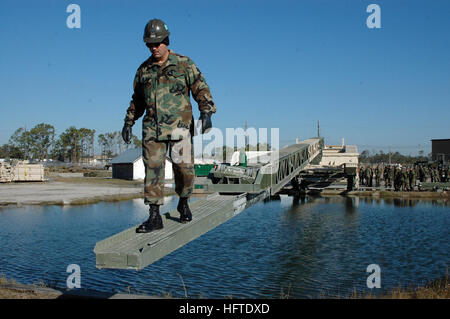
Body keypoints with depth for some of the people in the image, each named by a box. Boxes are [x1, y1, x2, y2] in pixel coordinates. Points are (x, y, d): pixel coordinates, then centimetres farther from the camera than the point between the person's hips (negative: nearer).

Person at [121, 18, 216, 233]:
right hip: (152, 129, 3)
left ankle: (183, 202, 25)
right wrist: (129, 122, 22)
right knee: (152, 170, -3)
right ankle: (154, 216, 2)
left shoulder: (184, 64, 4)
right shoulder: (144, 69, 14)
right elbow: (137, 99, 24)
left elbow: (201, 89, -1)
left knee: (184, 169, -2)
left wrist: (206, 111, -16)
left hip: (179, 127, -2)